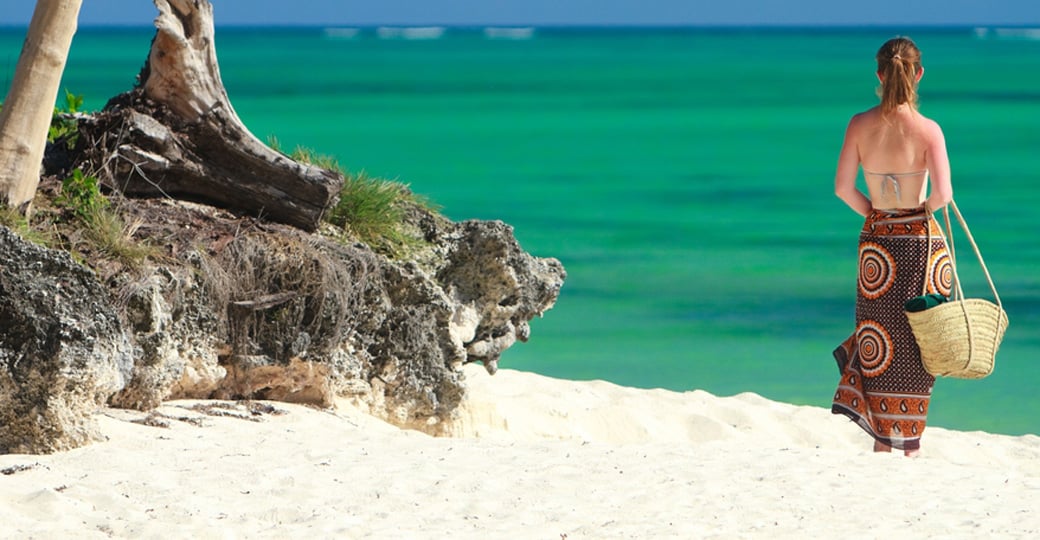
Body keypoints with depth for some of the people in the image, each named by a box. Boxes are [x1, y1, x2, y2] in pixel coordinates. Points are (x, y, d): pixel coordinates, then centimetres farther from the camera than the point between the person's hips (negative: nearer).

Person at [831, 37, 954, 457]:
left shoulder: (860, 125, -6)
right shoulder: (927, 130, -15)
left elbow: (842, 188, -6)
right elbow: (943, 194, -21)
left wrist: (874, 214, 10)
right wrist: (924, 210, 1)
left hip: (876, 240, 3)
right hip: (921, 240, -2)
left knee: (881, 331, 15)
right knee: (917, 335, 10)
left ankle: (883, 439, 15)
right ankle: (910, 442, 16)